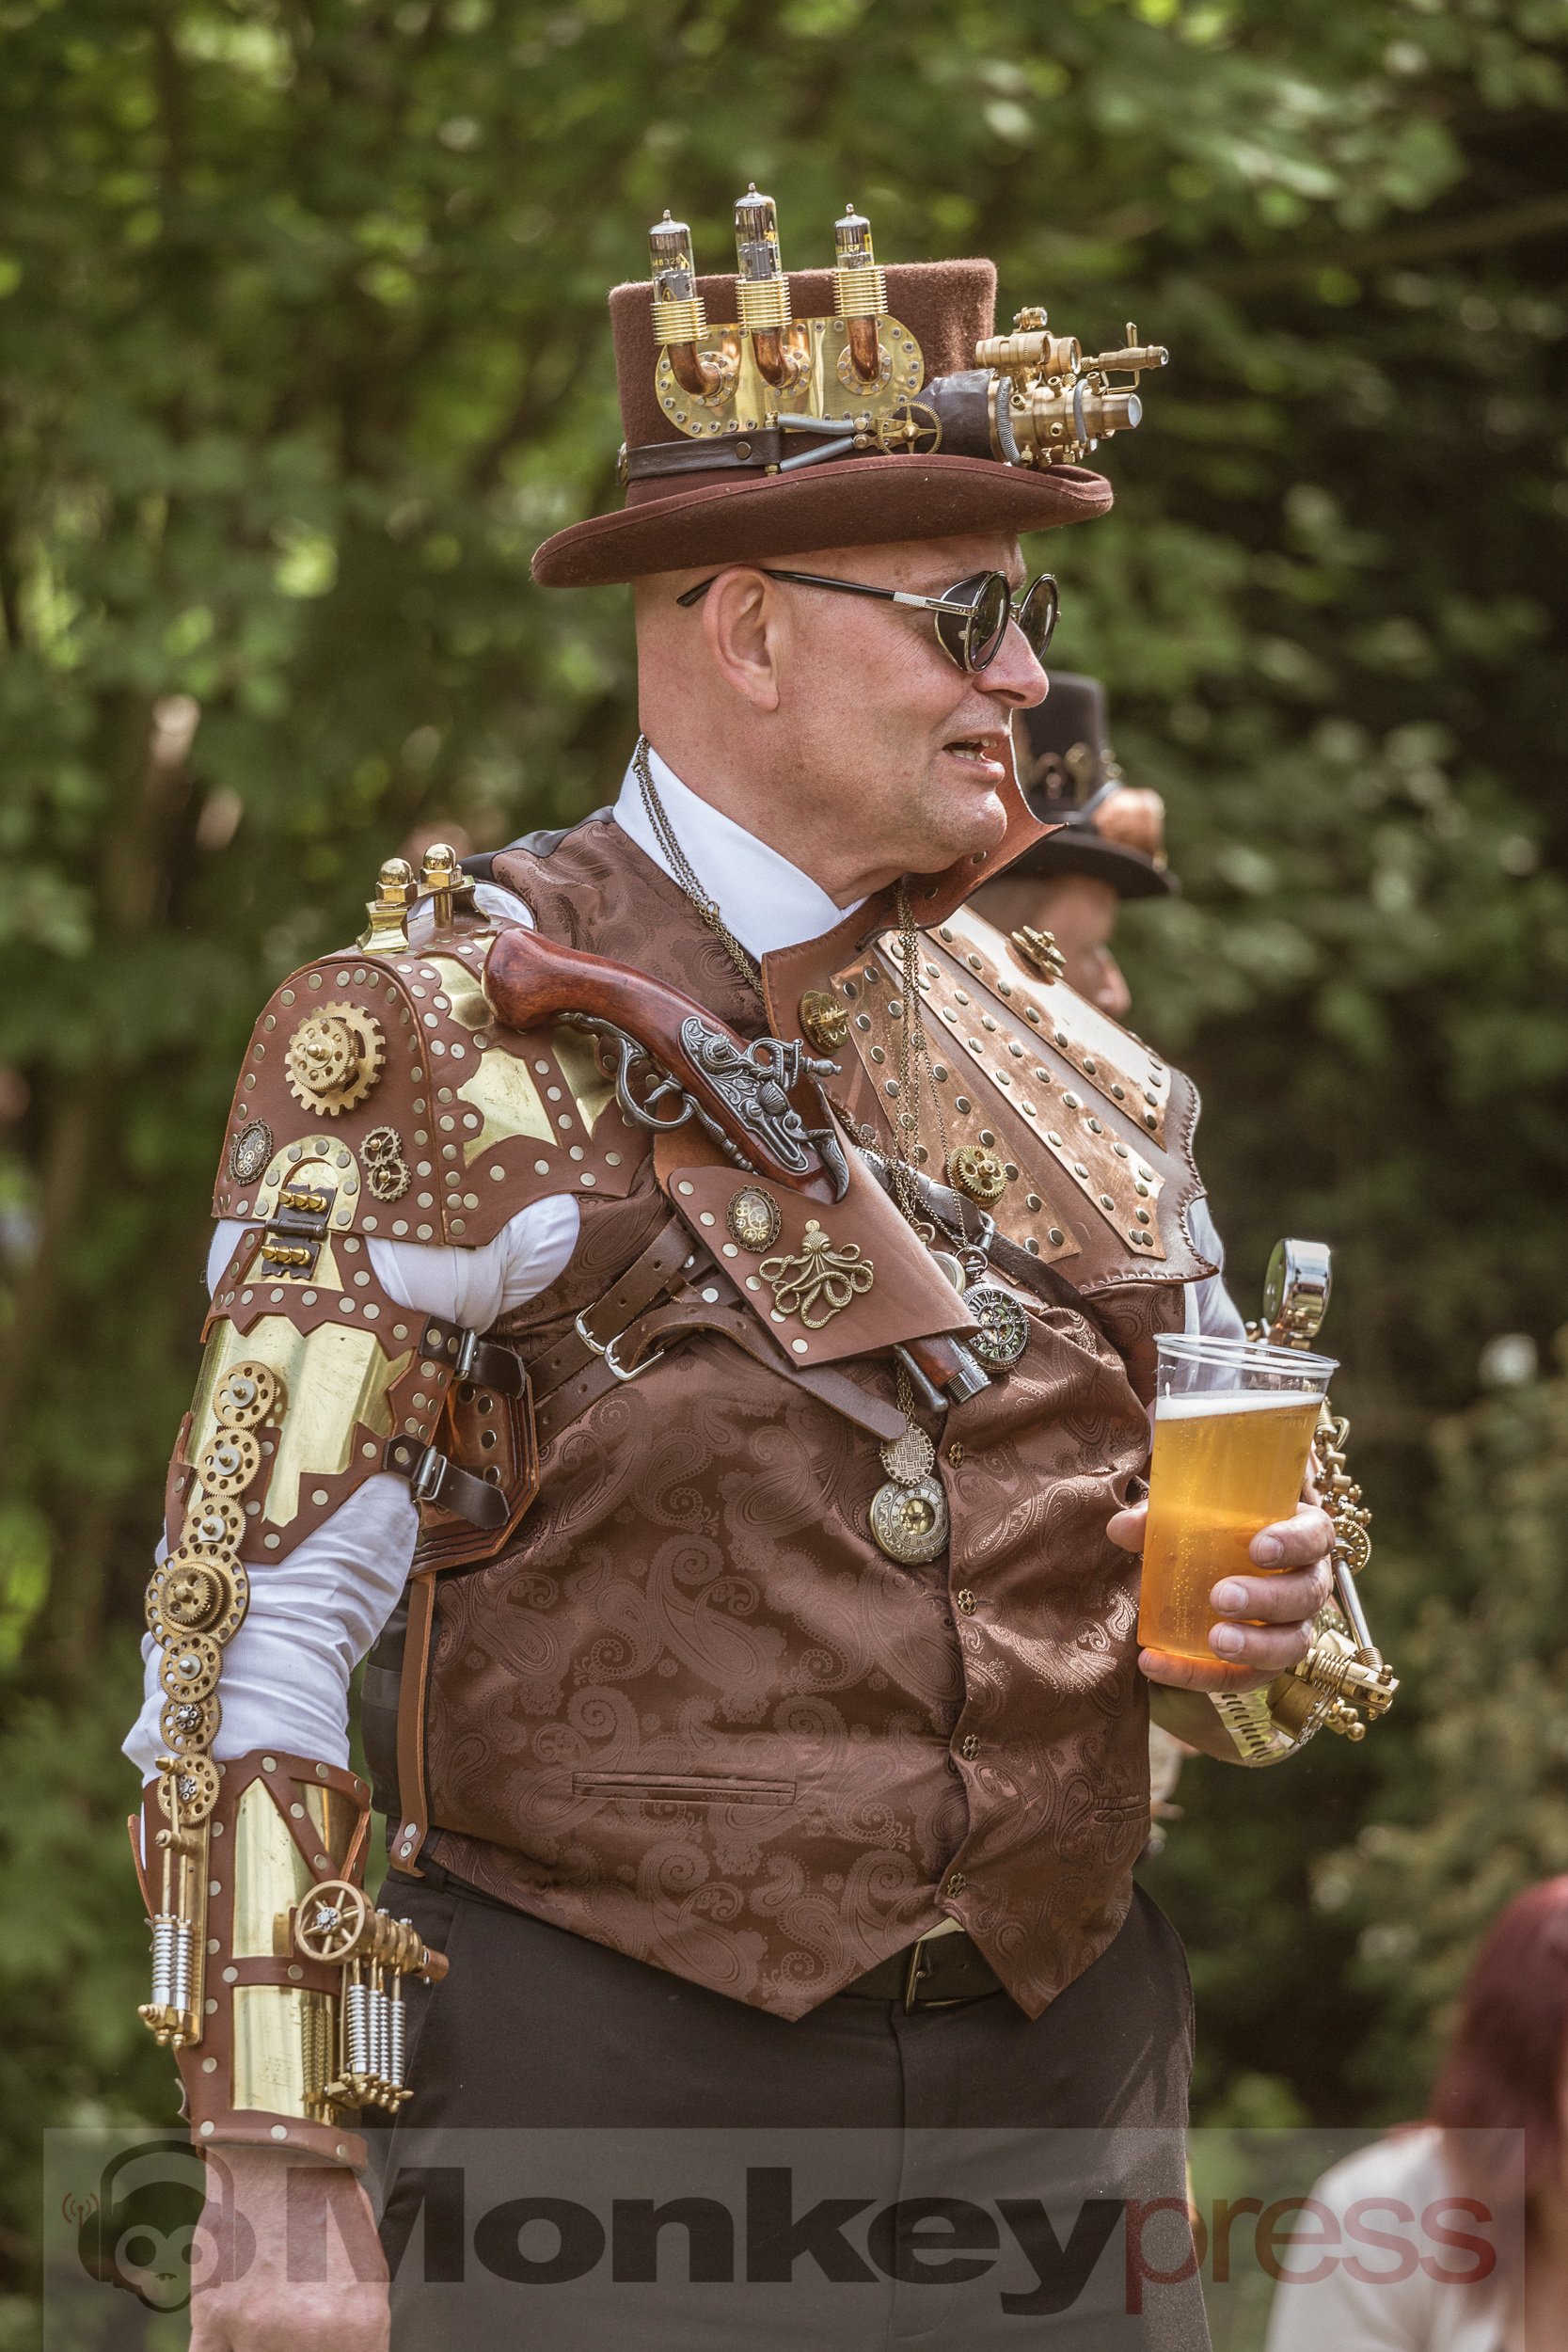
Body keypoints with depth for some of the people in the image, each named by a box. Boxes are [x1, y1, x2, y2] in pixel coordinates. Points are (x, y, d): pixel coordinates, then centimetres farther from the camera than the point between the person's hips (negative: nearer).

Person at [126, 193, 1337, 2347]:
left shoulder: (1078, 1078, 11)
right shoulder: (436, 1050, -7)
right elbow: (260, 1629, -10)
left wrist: (1252, 1623, -4)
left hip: (1061, 2075, 5)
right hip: (608, 2080, -5)